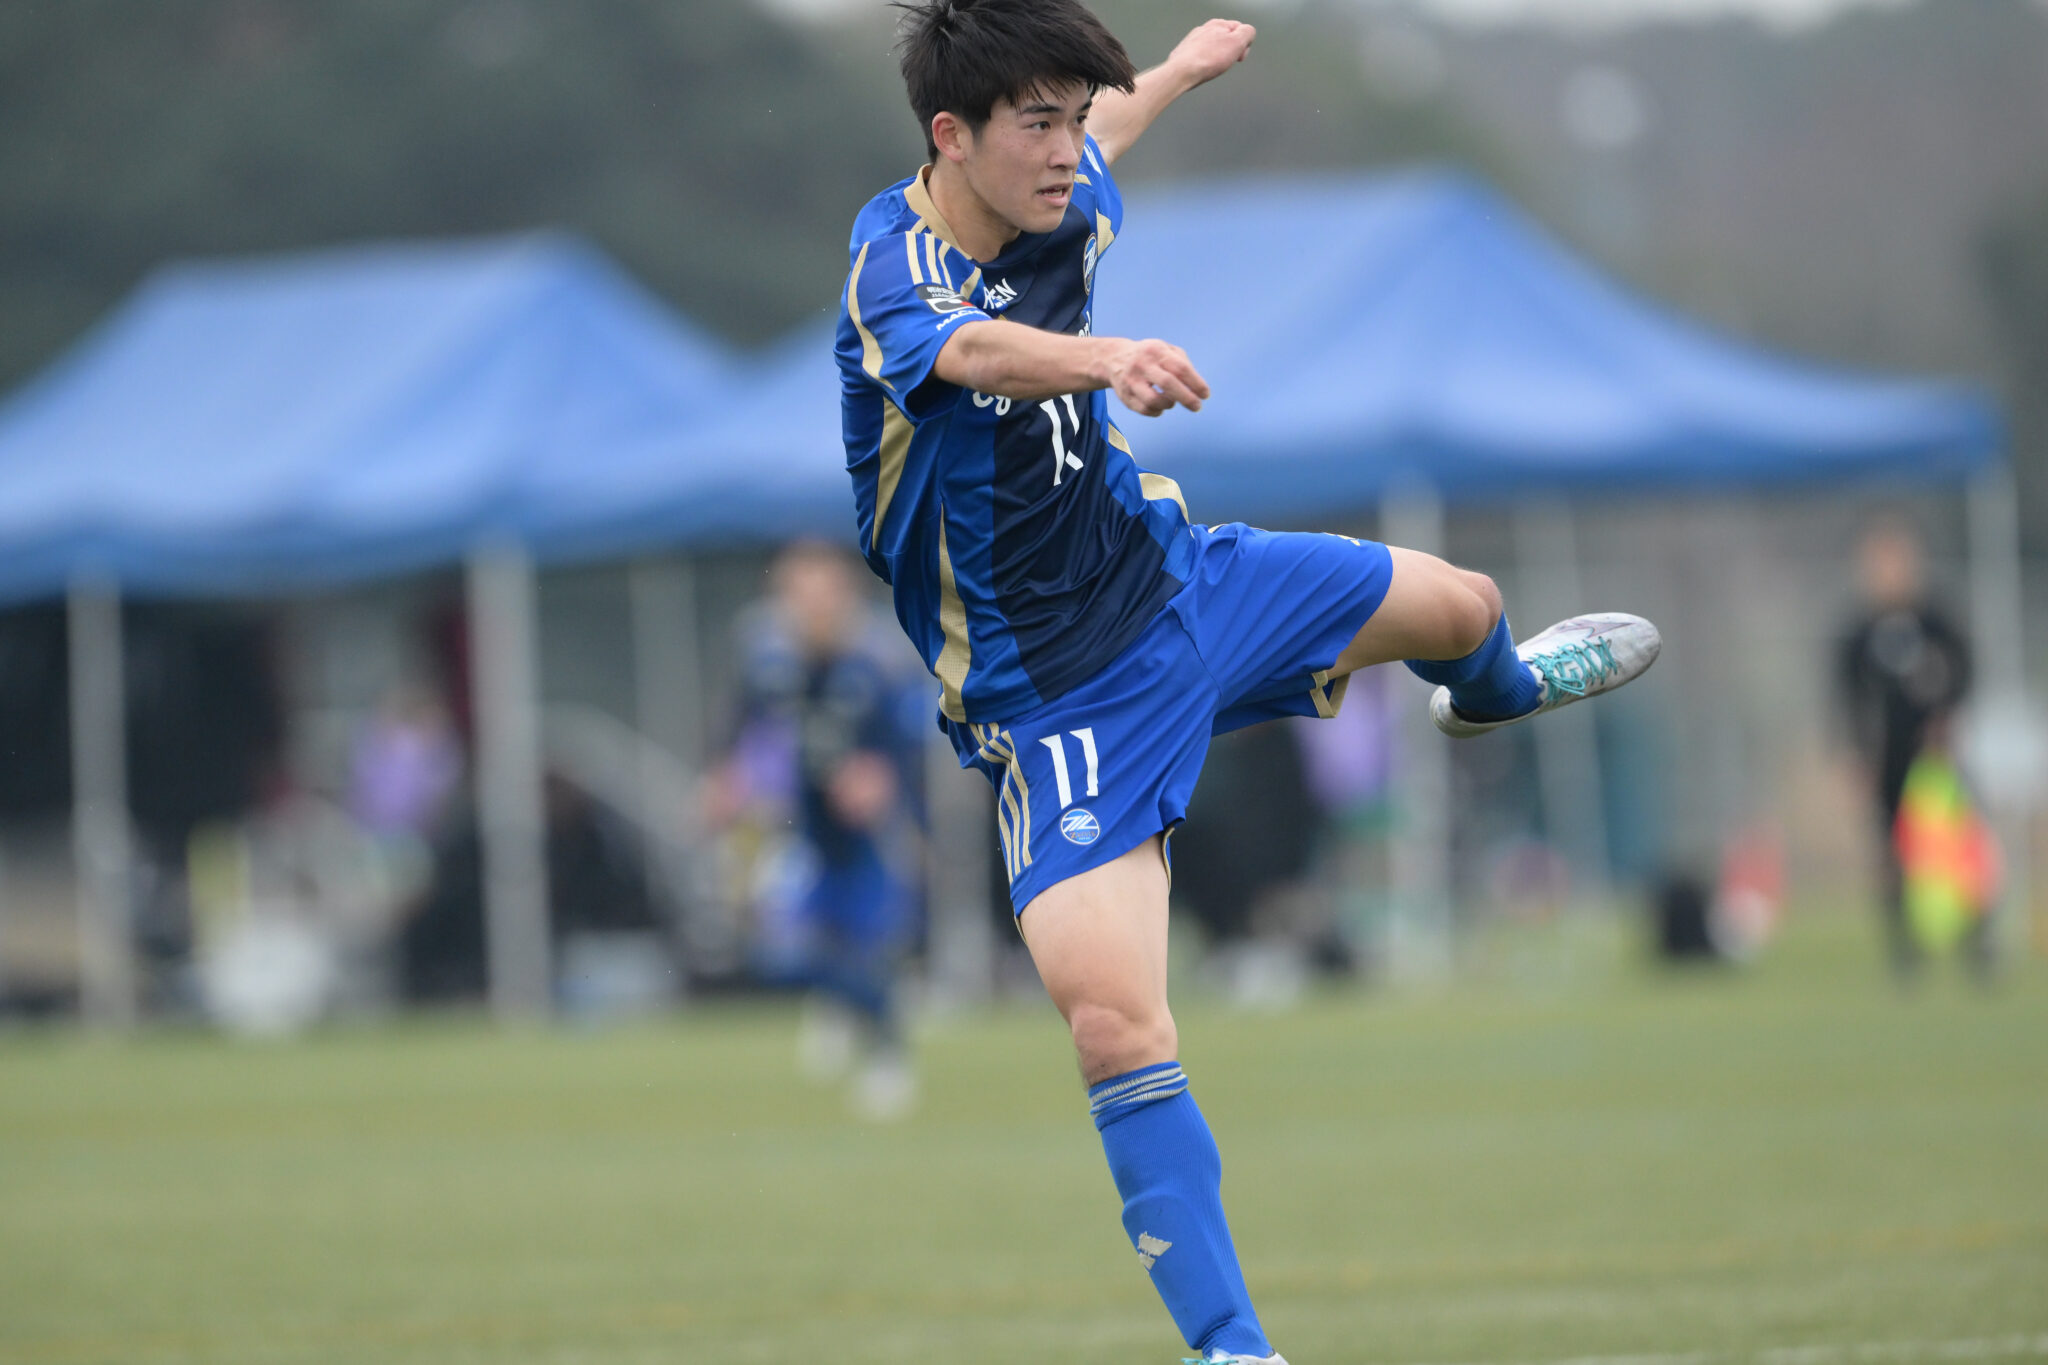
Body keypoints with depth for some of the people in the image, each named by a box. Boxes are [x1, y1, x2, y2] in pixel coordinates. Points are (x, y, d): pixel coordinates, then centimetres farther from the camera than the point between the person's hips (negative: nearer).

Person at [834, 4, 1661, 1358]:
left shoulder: (1057, 202, -7)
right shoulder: (897, 276, -30)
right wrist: (1106, 360, -76)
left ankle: (1493, 688, 66)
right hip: (1057, 701, -8)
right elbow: (976, 348, -55)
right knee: (1116, 1027, -23)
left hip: (1176, 578, 8)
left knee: (1455, 604, 26)